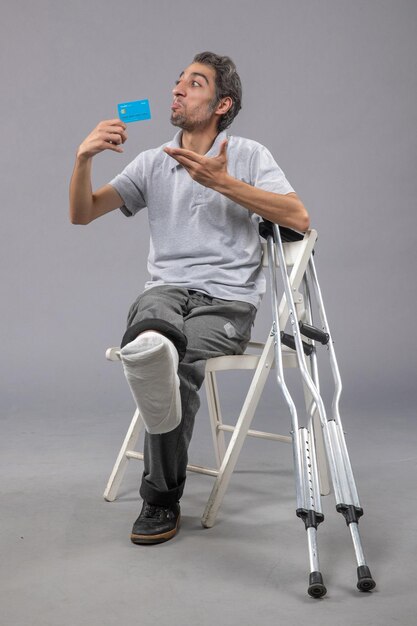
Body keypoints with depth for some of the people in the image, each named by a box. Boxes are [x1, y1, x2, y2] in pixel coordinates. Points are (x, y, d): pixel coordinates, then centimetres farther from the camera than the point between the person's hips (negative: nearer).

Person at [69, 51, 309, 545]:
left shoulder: (249, 155, 9)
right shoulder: (153, 163, 16)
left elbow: (299, 218, -7)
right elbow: (81, 214, 9)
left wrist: (223, 182, -12)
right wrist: (84, 157, -10)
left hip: (227, 298, -2)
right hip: (166, 289, 2)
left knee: (180, 367, -30)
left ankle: (162, 498, -10)